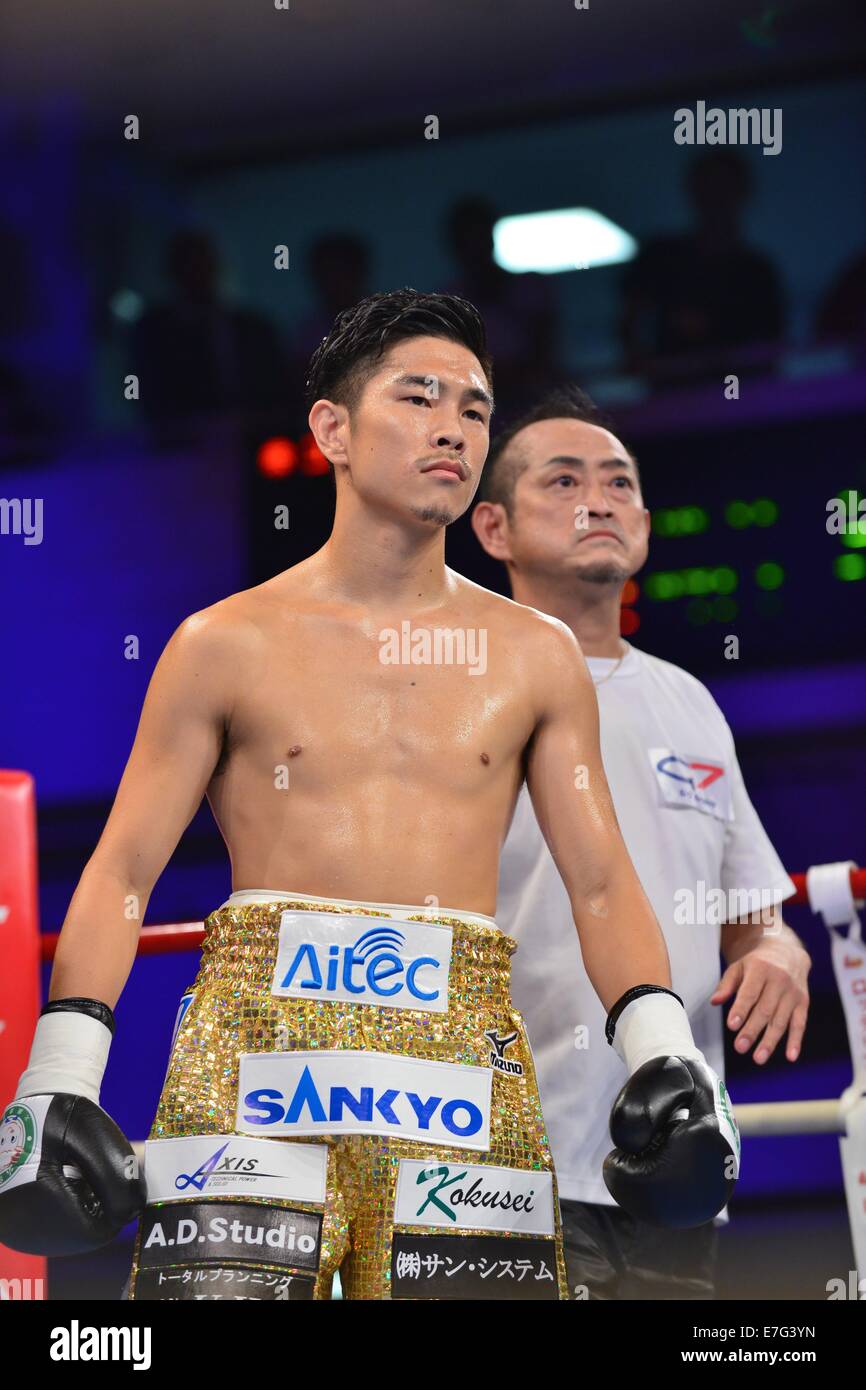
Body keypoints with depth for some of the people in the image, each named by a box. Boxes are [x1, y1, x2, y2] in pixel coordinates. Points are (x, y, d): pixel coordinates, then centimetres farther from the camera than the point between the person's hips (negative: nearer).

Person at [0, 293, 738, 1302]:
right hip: (257, 1030, -2)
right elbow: (121, 871, 6)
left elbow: (601, 882, 13)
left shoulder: (535, 657, 15)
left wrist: (662, 1051, -3)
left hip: (461, 1046, 2)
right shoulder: (227, 644, 8)